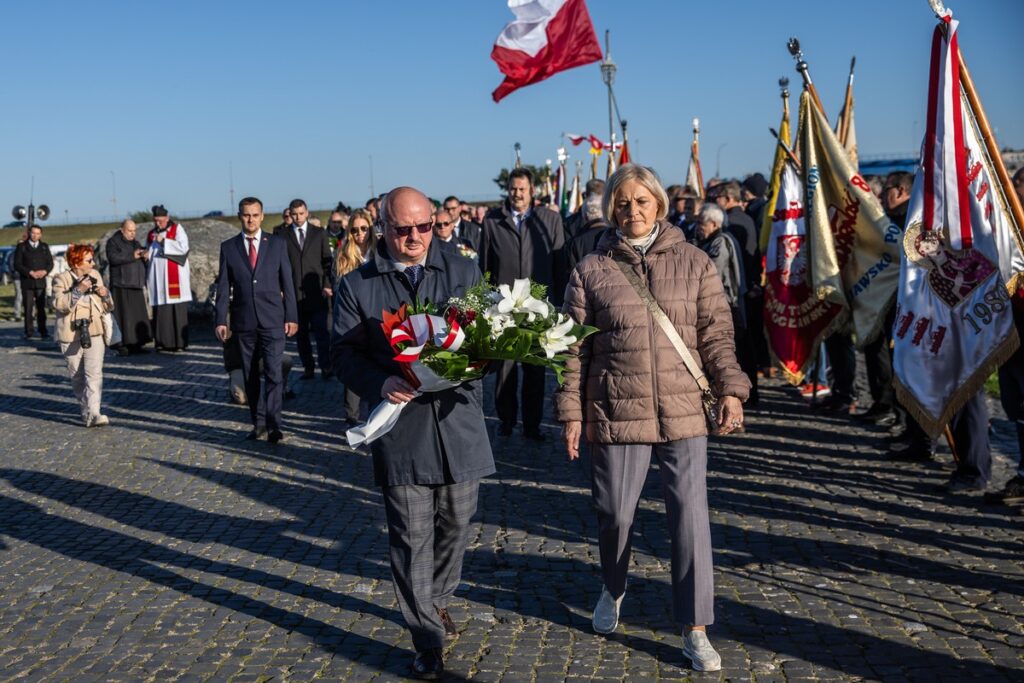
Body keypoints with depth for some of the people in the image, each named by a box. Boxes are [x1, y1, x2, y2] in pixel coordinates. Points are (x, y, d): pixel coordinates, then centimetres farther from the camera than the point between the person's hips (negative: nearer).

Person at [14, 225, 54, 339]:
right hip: (27, 282, -2)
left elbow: (50, 263, 11)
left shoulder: (44, 247, 12)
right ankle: (29, 332, 1)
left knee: (41, 307, 1)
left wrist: (44, 271, -9)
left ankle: (43, 331, 5)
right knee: (28, 308, -2)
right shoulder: (21, 247, 4)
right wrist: (30, 272, -12)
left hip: (41, 282, 2)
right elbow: (17, 265, -2)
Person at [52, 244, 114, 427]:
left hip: (94, 333, 2)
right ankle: (85, 409, 24)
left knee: (94, 373, -11)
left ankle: (93, 413, -17)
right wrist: (77, 291, -29)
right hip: (71, 335, -2)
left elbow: (108, 308, 14)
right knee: (77, 377, 9)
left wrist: (105, 295, -7)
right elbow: (59, 304, -20)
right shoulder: (62, 280, -4)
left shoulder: (95, 276, 9)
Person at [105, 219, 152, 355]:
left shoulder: (135, 242, 20)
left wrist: (145, 255, -4)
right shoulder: (113, 242, -1)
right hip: (121, 285, -7)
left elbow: (142, 261, 20)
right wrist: (132, 256, -22)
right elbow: (113, 258, -17)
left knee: (138, 315, 4)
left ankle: (136, 345, 9)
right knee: (123, 316, -9)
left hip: (135, 285, 7)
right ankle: (122, 345, -8)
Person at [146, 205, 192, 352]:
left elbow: (183, 247, -11)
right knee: (160, 311, -1)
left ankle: (180, 342, -3)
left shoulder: (177, 229, 3)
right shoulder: (151, 234, 17)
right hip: (158, 278, 4)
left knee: (178, 310, -6)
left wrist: (163, 241, -11)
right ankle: (163, 342, 2)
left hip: (174, 277, -4)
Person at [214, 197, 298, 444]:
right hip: (244, 321, 2)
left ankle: (273, 426, -6)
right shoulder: (228, 247, 5)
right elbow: (224, 286, 5)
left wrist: (291, 316, -1)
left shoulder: (277, 244, 4)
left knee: (273, 374, -8)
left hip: (272, 320, -1)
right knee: (250, 376, 8)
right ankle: (258, 423, 16)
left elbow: (287, 282, 4)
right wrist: (221, 320, -1)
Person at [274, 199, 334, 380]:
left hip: (317, 291, 0)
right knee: (301, 333, 4)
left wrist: (328, 284, -4)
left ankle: (325, 367, 1)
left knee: (321, 331, -4)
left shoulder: (319, 233, 9)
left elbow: (328, 261, 7)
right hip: (294, 292, 0)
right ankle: (308, 368, 12)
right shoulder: (281, 234, 6)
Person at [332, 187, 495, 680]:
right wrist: (380, 383, -20)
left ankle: (437, 600, 40)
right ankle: (428, 641, 12)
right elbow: (344, 352, -1)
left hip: (458, 418, 2)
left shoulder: (464, 273, 7)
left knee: (455, 525, 14)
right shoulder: (356, 286, 2)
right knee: (411, 537, 1)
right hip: (400, 426, -2)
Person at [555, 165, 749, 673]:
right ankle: (613, 590, 40)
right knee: (615, 515, 9)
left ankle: (695, 631, 11)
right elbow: (575, 347, 3)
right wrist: (571, 411, 0)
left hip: (683, 411, 1)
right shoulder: (591, 270, 2)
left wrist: (730, 388, -8)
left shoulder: (693, 263, 5)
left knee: (690, 516, -1)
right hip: (615, 413, 0)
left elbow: (716, 334, 4)